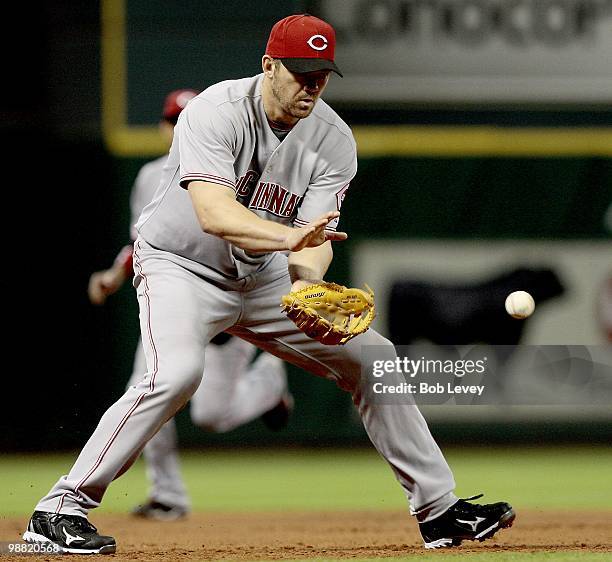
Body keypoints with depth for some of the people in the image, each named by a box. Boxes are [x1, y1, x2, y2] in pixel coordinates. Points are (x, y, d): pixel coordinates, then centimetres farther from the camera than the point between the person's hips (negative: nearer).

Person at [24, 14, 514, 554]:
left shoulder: (333, 140, -9)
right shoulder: (216, 113, -25)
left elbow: (316, 237, -17)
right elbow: (214, 214, -39)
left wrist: (307, 284, -40)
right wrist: (289, 237, -54)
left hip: (263, 277, 6)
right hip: (181, 267, -6)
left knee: (371, 356, 2)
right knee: (177, 372, -32)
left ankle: (438, 508, 14)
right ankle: (60, 508, -26)